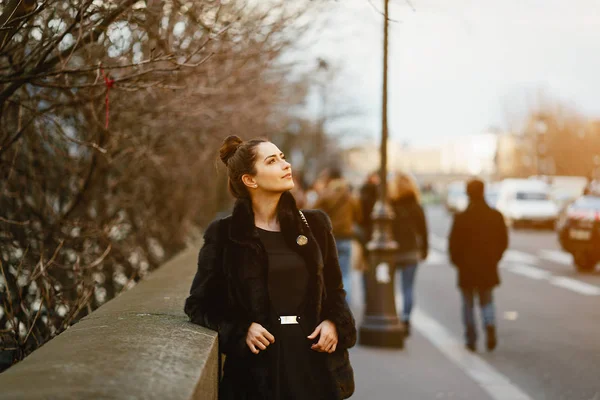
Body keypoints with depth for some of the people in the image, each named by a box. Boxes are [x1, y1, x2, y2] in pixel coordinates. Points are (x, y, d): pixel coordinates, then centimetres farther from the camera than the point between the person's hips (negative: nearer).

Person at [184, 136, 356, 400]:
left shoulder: (315, 225, 7)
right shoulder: (224, 234, -2)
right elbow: (199, 304, 4)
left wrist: (334, 323, -5)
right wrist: (240, 330, -11)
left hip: (316, 362, 3)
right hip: (258, 370, -3)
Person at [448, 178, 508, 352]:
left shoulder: (461, 218, -13)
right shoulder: (496, 216, -4)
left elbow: (454, 244, -10)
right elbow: (503, 241, 2)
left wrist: (457, 261, 7)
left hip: (467, 268, -2)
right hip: (488, 268, 2)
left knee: (468, 305, 10)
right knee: (487, 302, 15)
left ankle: (471, 339, 11)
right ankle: (490, 326, -12)